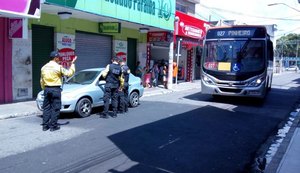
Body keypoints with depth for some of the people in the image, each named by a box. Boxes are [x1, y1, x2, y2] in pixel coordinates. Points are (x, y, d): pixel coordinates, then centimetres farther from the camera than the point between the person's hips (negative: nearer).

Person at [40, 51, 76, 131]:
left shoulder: (44, 67, 10)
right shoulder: (58, 67, -10)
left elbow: (42, 81, 14)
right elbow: (69, 73, -8)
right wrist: (72, 63, 1)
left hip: (47, 89, 6)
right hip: (55, 89, -6)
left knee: (46, 108, 10)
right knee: (55, 108, 1)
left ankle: (45, 126, 14)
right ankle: (53, 126, 4)